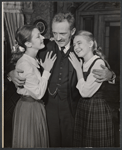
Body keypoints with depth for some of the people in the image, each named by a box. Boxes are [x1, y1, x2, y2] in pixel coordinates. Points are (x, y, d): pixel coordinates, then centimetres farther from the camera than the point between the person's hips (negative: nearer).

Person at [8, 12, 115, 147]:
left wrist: (108, 75, -26)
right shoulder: (45, 49, -6)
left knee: (69, 142, 16)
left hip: (72, 107, -1)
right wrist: (12, 73, -20)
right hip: (50, 105, 1)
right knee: (52, 142, 17)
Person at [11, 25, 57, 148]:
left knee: (39, 141, 21)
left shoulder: (33, 60, 5)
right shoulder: (24, 64, -23)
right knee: (30, 143, 9)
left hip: (37, 106, 9)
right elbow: (38, 94, -23)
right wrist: (46, 70, -18)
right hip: (28, 109, -9)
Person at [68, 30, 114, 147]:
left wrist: (78, 68, -15)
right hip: (81, 109, 7)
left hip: (97, 110, -7)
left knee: (96, 143, 6)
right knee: (81, 143, 15)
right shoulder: (80, 63, 7)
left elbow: (85, 92, -21)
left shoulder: (99, 63, -16)